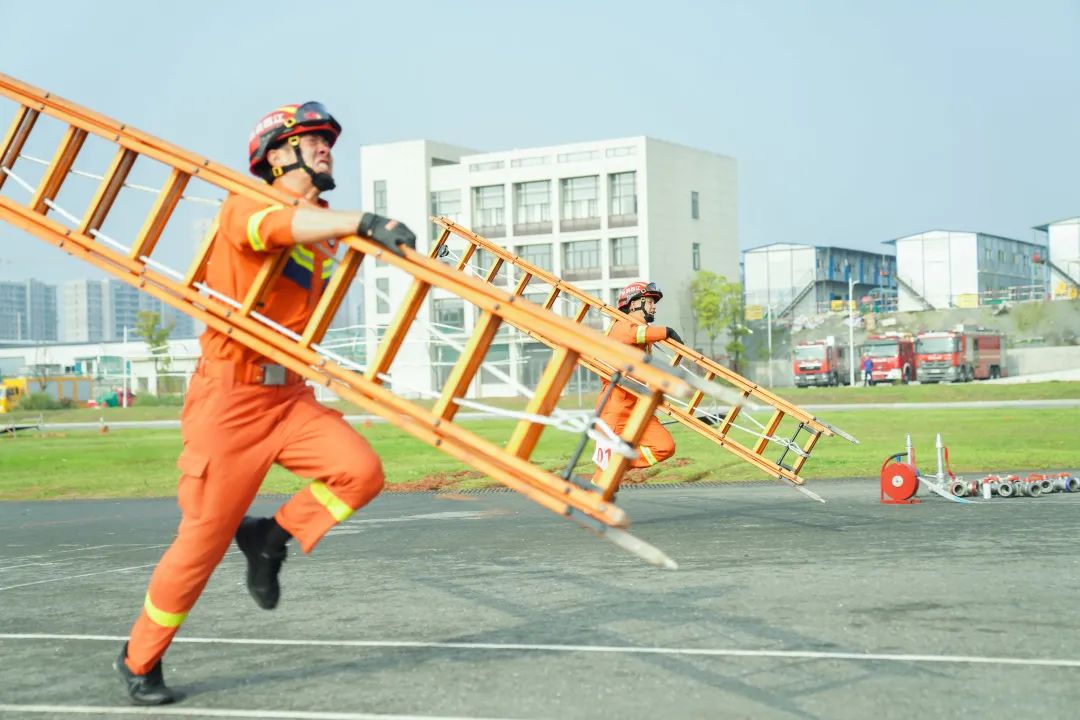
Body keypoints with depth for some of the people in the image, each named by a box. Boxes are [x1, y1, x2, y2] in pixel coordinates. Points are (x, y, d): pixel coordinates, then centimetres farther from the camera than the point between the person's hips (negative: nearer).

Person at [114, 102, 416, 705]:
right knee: (203, 541, 0)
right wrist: (363, 220, -45)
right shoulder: (245, 209, -12)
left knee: (361, 470, -18)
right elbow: (278, 227, -34)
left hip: (291, 396, 6)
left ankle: (271, 537, 7)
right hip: (230, 399, -6)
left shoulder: (324, 229, 14)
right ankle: (139, 660, 21)